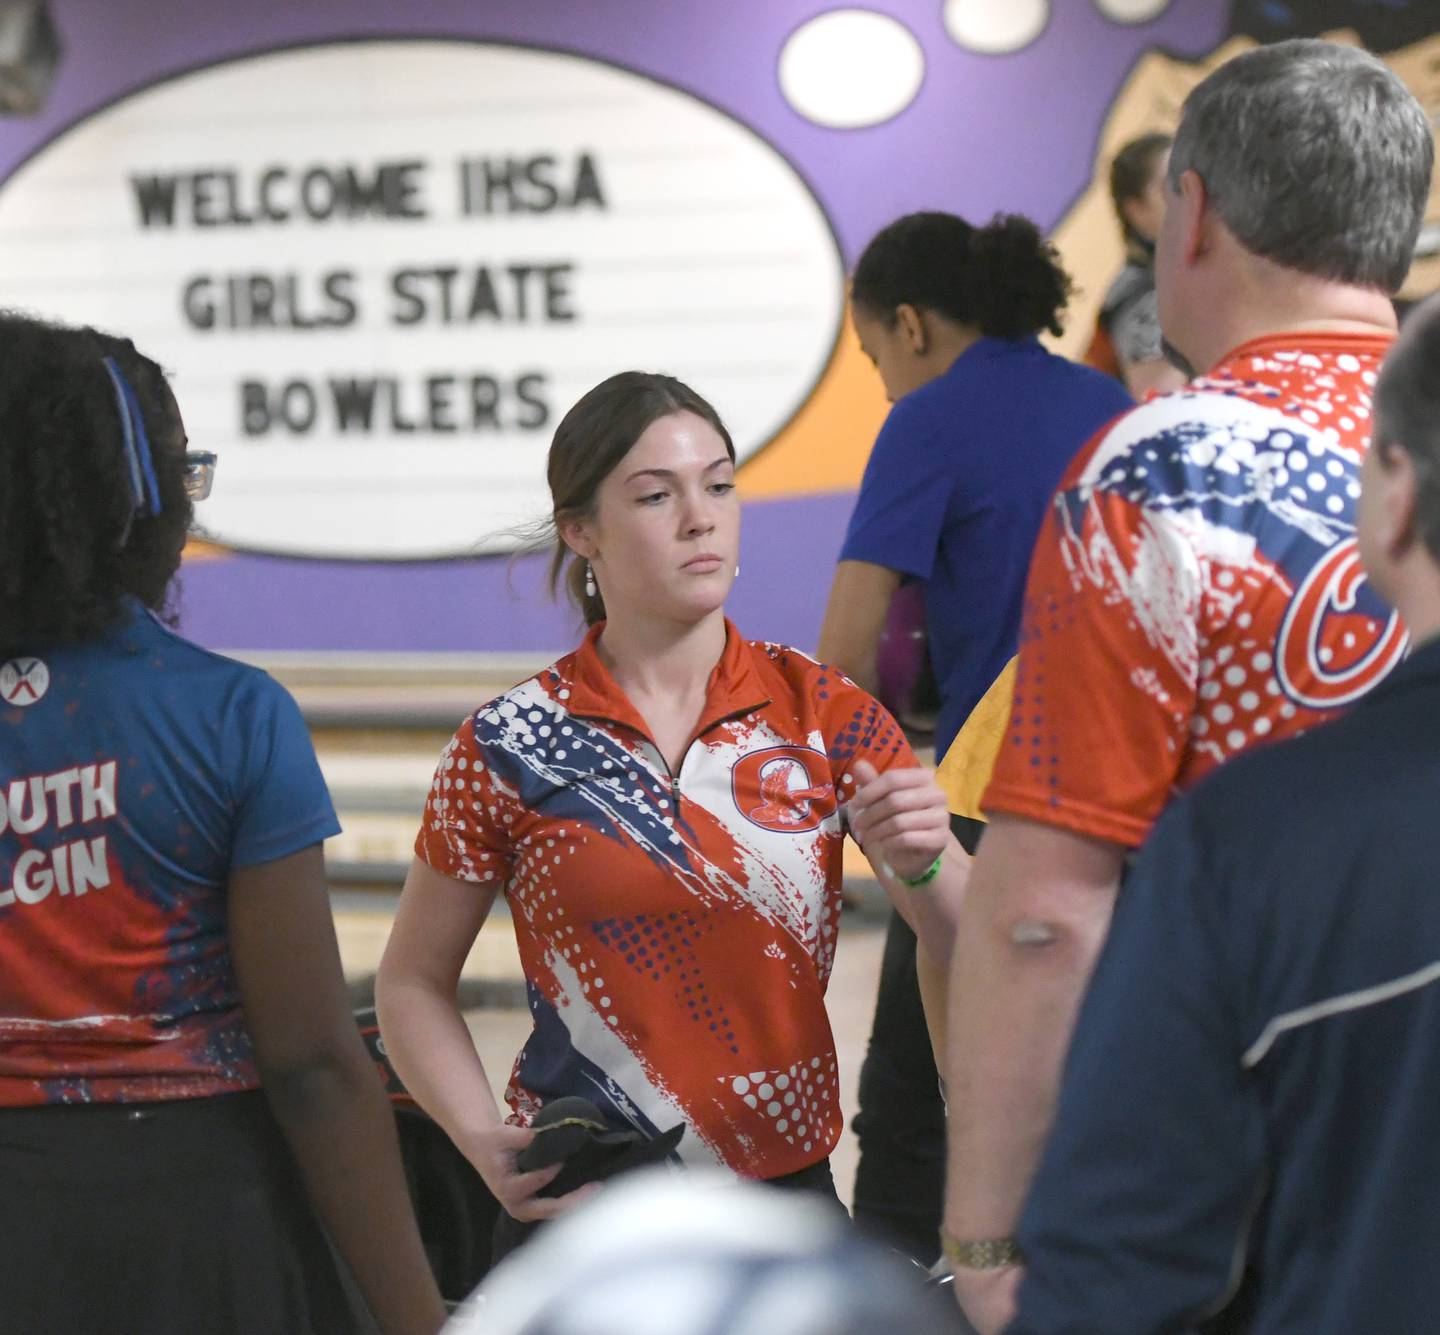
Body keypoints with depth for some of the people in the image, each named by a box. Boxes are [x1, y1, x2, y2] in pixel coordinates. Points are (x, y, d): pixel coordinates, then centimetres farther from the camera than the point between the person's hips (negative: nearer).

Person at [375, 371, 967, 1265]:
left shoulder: (820, 712, -1)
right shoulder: (511, 747, -4)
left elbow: (973, 952, -4)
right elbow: (415, 981, 4)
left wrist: (922, 862, -25)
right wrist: (485, 1143, -11)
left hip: (786, 1198, 1)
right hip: (581, 1217, -1)